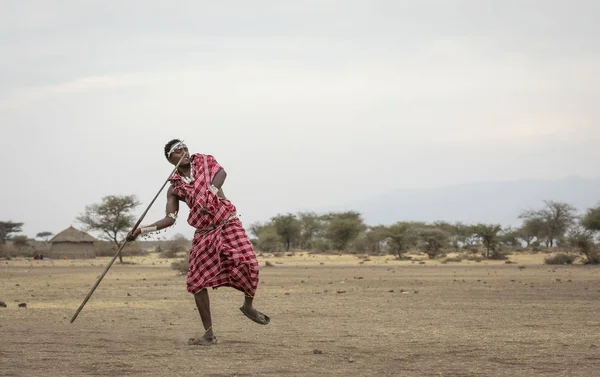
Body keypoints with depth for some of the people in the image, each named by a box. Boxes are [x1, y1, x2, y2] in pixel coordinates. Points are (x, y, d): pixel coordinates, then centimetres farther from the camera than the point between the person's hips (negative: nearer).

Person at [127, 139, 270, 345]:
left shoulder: (205, 161, 3)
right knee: (197, 281, -3)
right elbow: (170, 219, 5)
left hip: (228, 223, -2)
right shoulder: (175, 187, 6)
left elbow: (220, 173, -17)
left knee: (247, 264, -23)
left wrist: (212, 190, -36)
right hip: (204, 233, 3)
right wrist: (142, 230, -5)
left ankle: (248, 306, 6)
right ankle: (209, 333, 8)